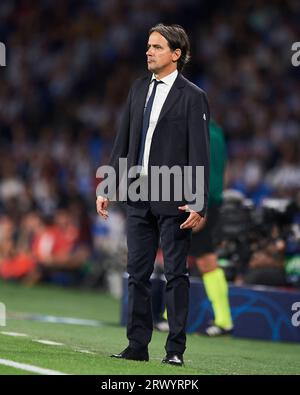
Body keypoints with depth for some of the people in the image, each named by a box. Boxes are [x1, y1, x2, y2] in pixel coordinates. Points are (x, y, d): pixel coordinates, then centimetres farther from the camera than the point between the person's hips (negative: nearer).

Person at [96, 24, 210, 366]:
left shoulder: (192, 97, -5)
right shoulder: (138, 89, 12)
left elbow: (199, 154, -8)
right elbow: (123, 143, 15)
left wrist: (199, 204, -14)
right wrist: (107, 189, 11)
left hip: (173, 200, -6)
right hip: (139, 197, 6)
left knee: (176, 274, 0)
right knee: (137, 274, 7)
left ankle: (175, 349, 4)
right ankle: (137, 346, 13)